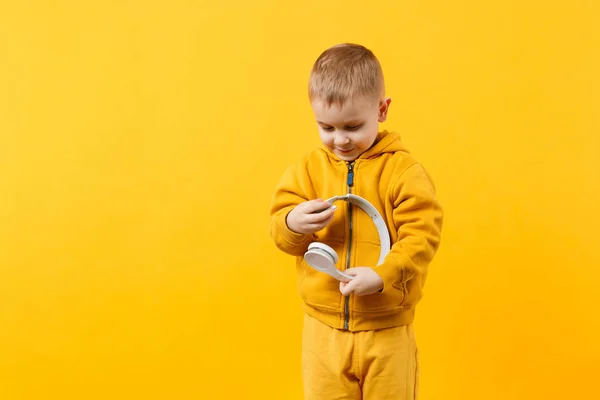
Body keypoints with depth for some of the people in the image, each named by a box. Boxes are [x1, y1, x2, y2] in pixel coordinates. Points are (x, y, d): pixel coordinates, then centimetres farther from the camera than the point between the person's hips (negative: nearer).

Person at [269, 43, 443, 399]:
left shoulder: (403, 170, -10)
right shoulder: (308, 168, 0)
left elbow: (422, 236, -14)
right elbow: (280, 230, 1)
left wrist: (382, 276, -27)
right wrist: (293, 224, -23)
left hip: (387, 327, -2)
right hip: (324, 326, 3)